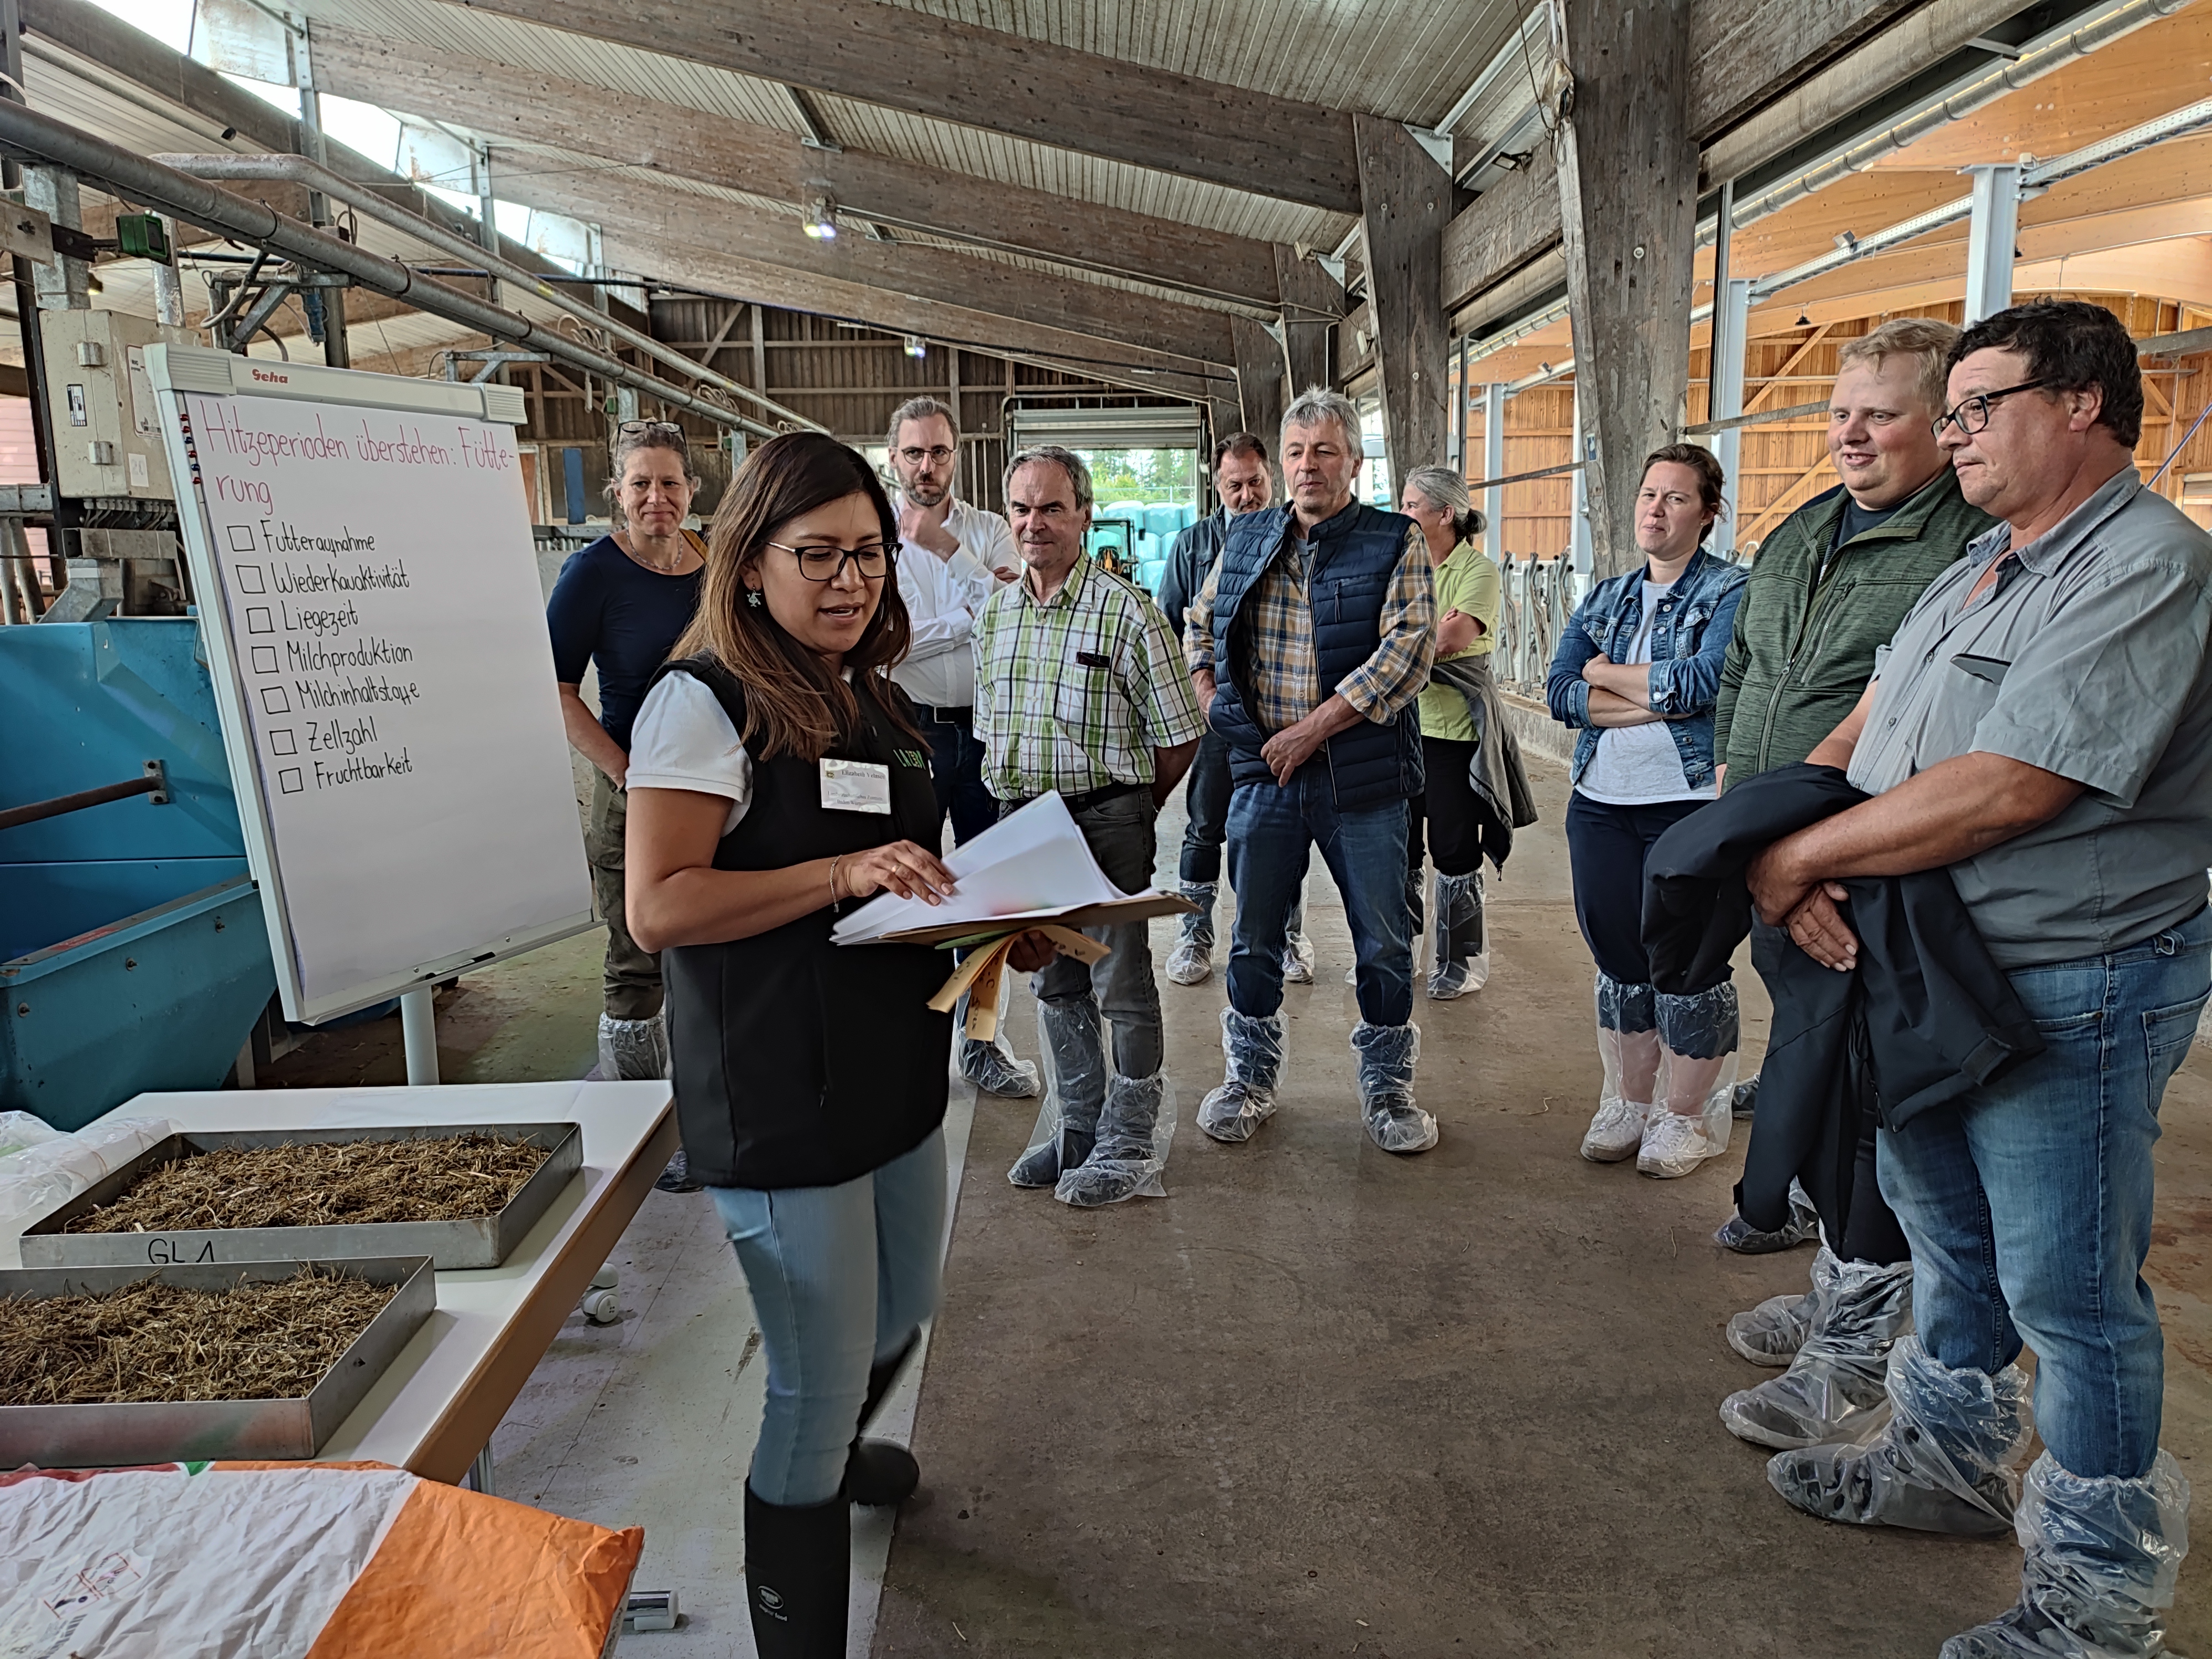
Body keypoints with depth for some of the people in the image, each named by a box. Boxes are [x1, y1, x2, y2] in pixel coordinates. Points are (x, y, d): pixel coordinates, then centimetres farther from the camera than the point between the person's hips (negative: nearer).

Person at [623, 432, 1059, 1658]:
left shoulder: (873, 699, 11)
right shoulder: (703, 702, -14)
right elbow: (659, 907, -22)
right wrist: (843, 875, -28)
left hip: (895, 1077, 8)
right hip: (781, 1105, -8)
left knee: (900, 1320, 26)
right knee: (821, 1381, 4)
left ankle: (821, 1446, 57)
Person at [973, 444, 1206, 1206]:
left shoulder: (1127, 610, -10)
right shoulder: (995, 614, 9)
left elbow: (1179, 737, -6)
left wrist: (1126, 811, 2)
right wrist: (1024, 803, 8)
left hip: (1107, 818, -6)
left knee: (1121, 982, 4)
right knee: (1053, 982, 14)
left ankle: (1128, 1143, 19)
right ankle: (1078, 1129, 30)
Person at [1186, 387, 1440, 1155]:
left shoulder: (1397, 543, -3)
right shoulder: (1245, 538, 10)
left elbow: (1408, 651, -13)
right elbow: (1199, 625, 21)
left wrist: (1311, 730, -17)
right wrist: (1215, 707, 4)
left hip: (1363, 775, -3)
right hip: (1263, 773, 3)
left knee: (1384, 941, 7)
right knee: (1254, 935, 10)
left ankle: (1386, 1086, 25)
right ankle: (1250, 1078, 28)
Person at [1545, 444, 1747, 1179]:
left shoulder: (1732, 593, -1)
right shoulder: (1606, 597, 14)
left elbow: (1705, 682, -19)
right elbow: (1560, 694, 1)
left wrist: (1608, 674, -6)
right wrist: (1658, 701, -12)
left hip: (1691, 802, -5)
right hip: (1601, 802, 5)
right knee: (1618, 954, 11)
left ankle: (1687, 1117, 17)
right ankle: (1628, 1101, 26)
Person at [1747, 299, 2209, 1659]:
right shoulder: (1982, 569, 12)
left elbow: (2004, 790, -27)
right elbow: (1856, 734, 7)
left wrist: (1794, 856, -19)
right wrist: (1805, 855, -11)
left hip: (2070, 993, -9)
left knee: (2067, 1290, 5)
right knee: (1949, 1241, 22)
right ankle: (1951, 1459, 42)